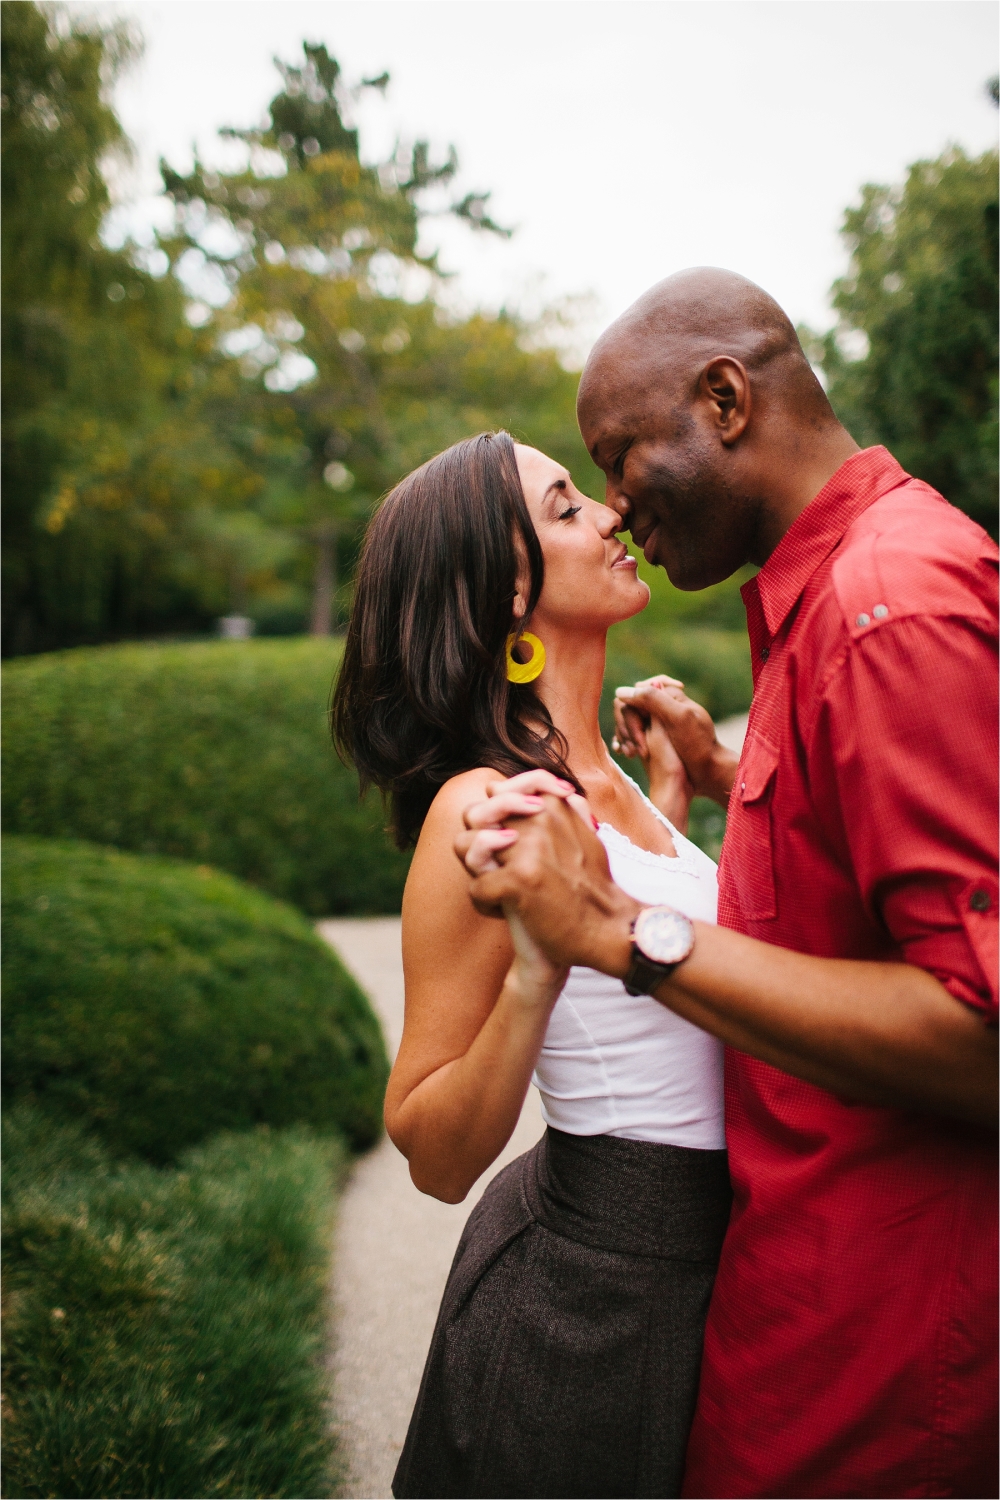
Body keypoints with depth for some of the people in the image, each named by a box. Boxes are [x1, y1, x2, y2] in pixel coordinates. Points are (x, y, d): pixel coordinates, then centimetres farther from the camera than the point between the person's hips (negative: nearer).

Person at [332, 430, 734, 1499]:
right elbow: (436, 1158, -20)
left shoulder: (599, 776, 2)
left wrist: (672, 801, 10)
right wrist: (534, 970, -34)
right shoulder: (485, 807, -23)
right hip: (599, 1300, -8)